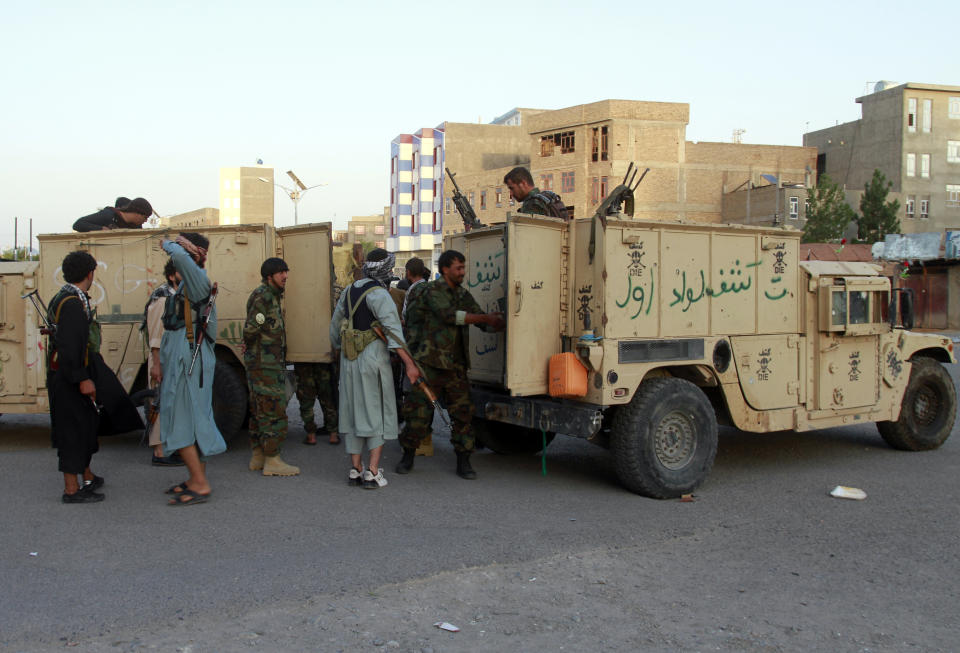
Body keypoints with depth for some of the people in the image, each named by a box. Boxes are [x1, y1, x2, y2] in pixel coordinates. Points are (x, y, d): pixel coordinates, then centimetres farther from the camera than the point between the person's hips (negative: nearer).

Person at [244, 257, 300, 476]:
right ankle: (272, 462, -4)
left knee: (260, 410, 14)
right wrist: (250, 345, -5)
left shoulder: (271, 296, 17)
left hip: (265, 363, 10)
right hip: (265, 363, -10)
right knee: (273, 411, -8)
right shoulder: (263, 295, -15)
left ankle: (258, 457, 21)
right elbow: (251, 328, -22)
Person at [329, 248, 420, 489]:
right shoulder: (378, 294, -12)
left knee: (353, 412, 12)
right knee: (378, 413, 1)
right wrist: (410, 364, -24)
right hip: (373, 358, -7)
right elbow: (393, 330, -21)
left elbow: (335, 326, 20)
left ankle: (355, 469, 17)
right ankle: (373, 472, -3)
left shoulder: (349, 291, 12)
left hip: (349, 361, 7)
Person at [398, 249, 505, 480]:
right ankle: (408, 457, 18)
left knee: (462, 412, 0)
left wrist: (502, 324, -4)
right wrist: (485, 317, -21)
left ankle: (463, 463, 7)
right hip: (430, 363, -5)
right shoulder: (432, 290, -6)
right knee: (419, 410, 1)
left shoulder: (463, 294, 14)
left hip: (455, 366, 5)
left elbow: (485, 323, 14)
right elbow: (449, 315, -20)